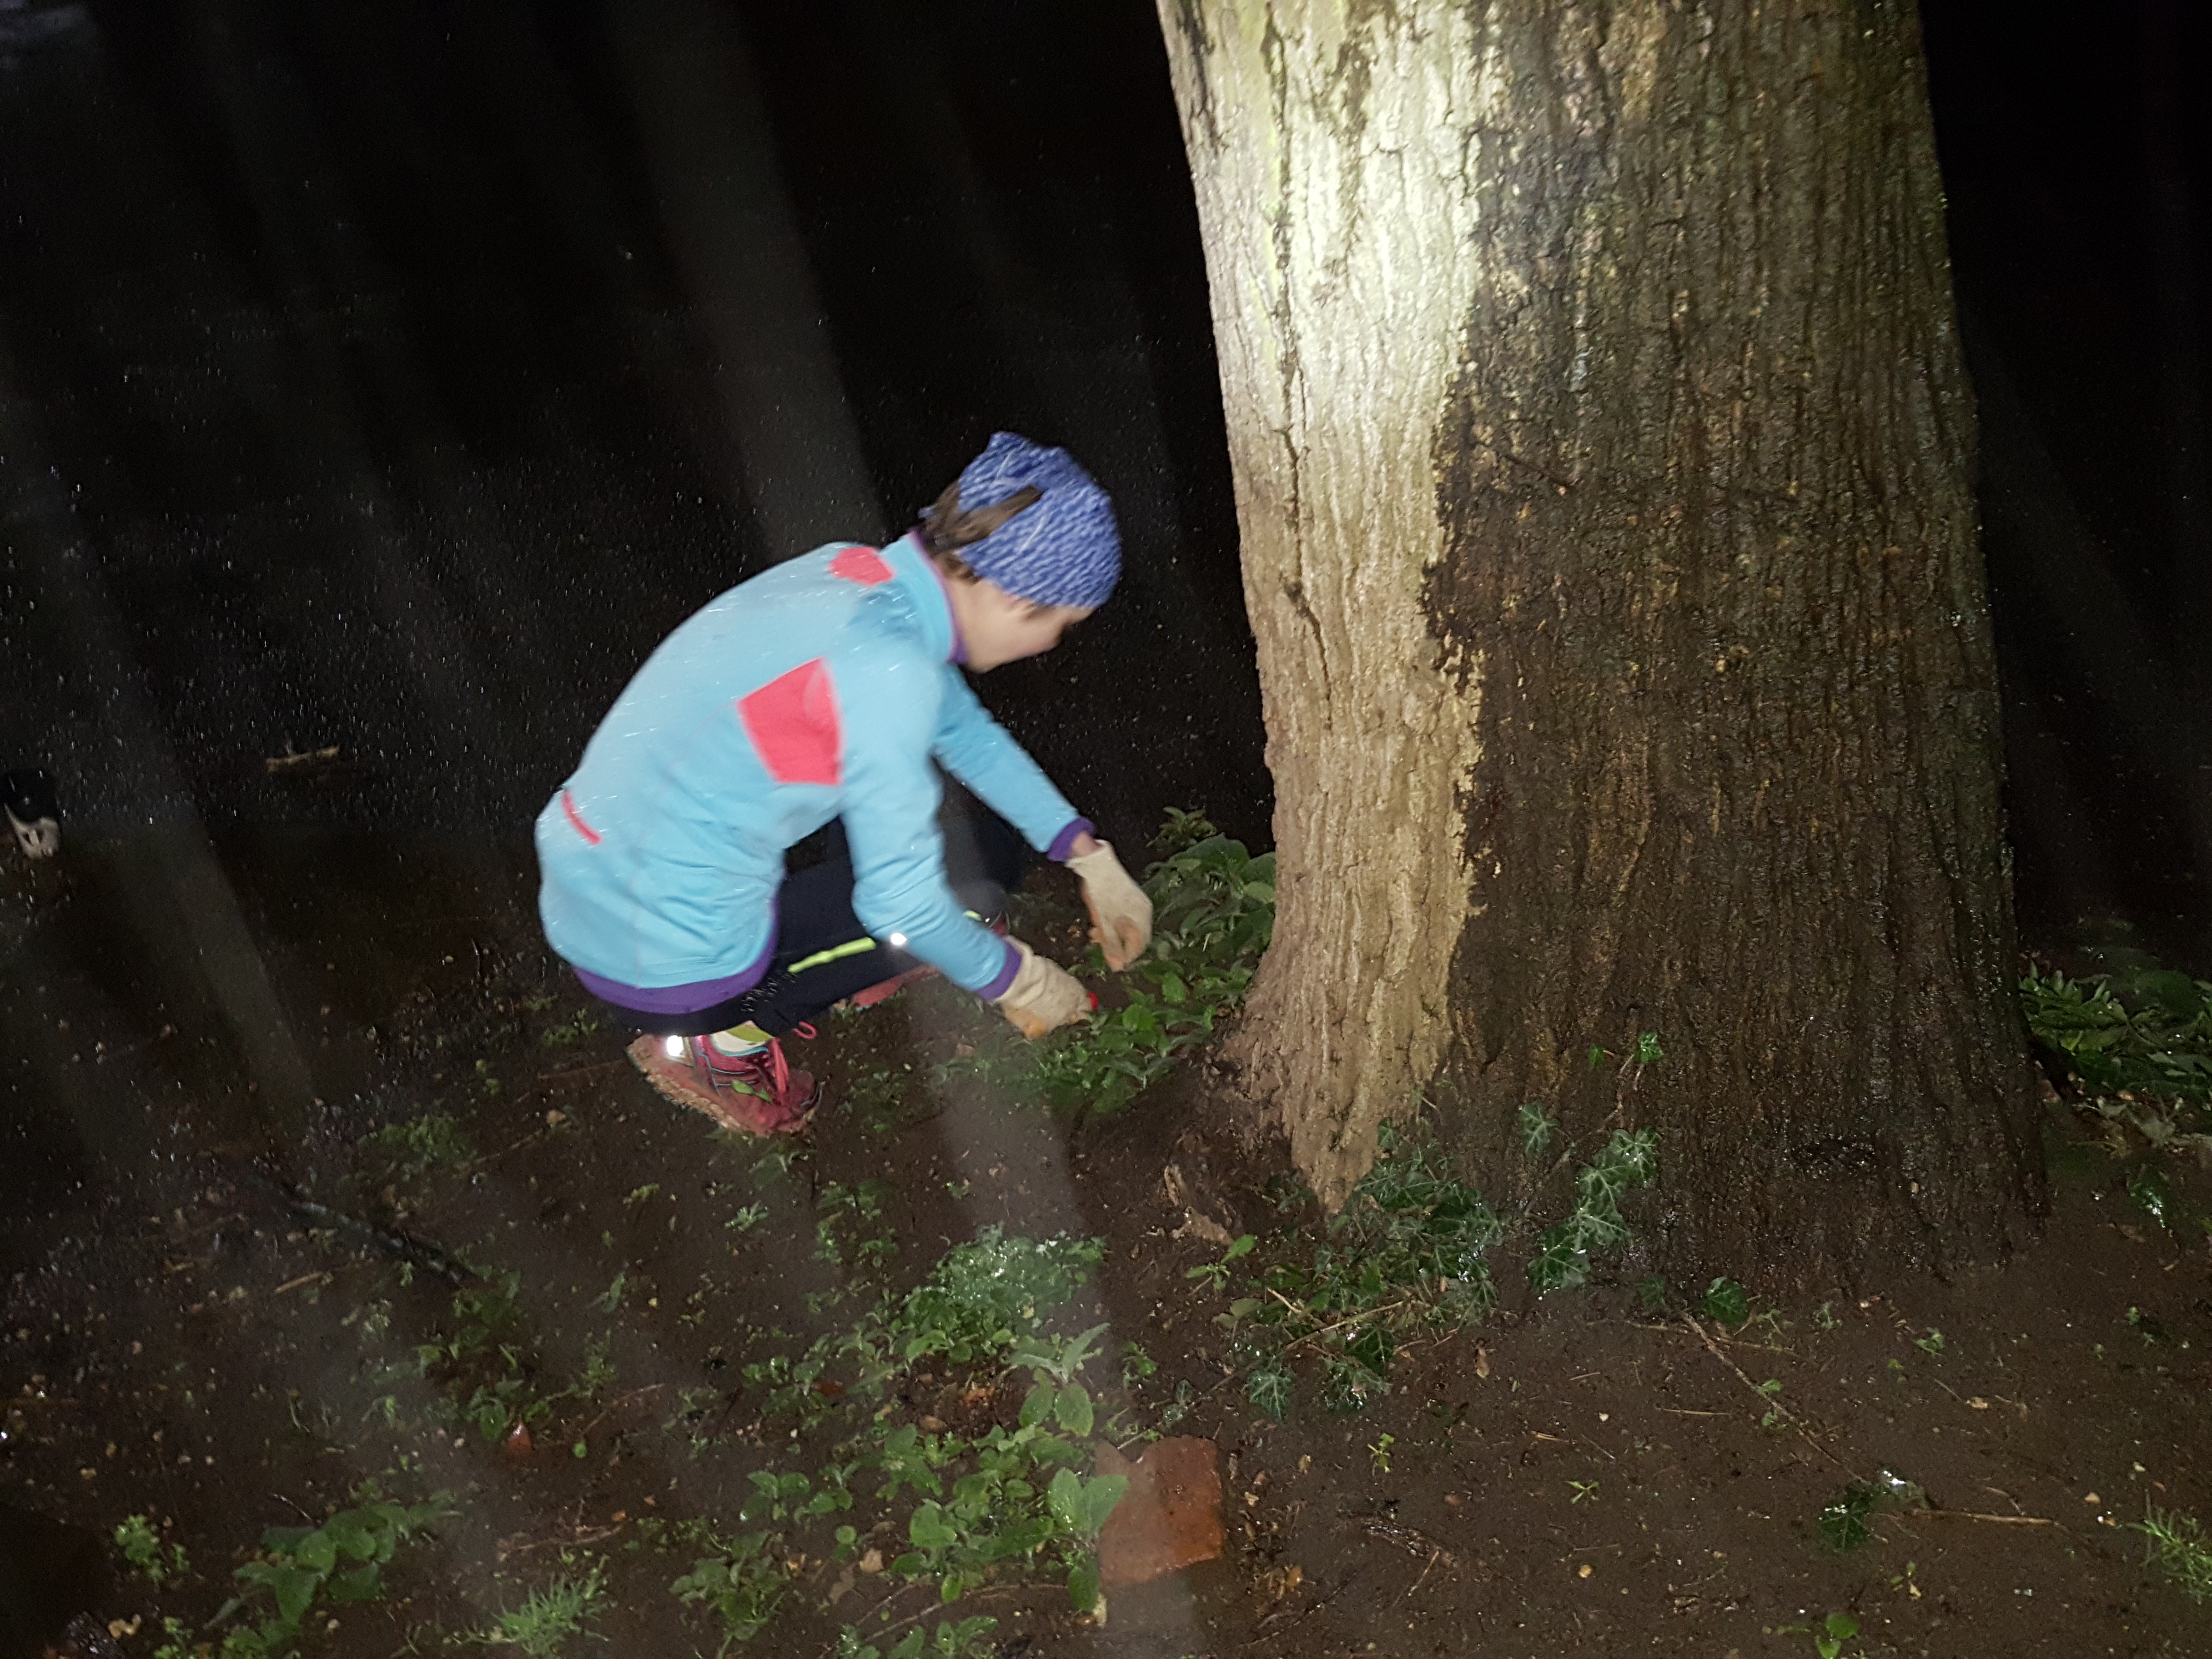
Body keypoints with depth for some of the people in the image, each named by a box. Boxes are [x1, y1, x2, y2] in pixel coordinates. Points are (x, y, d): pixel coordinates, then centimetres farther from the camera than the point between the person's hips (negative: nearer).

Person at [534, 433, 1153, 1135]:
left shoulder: (858, 573, 0)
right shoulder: (888, 669, -26)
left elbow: (966, 730, 14)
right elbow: (902, 901, -20)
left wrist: (1089, 857, 15)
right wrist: (1016, 980, -2)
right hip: (660, 965, -8)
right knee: (972, 873, 3)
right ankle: (721, 1038, 6)